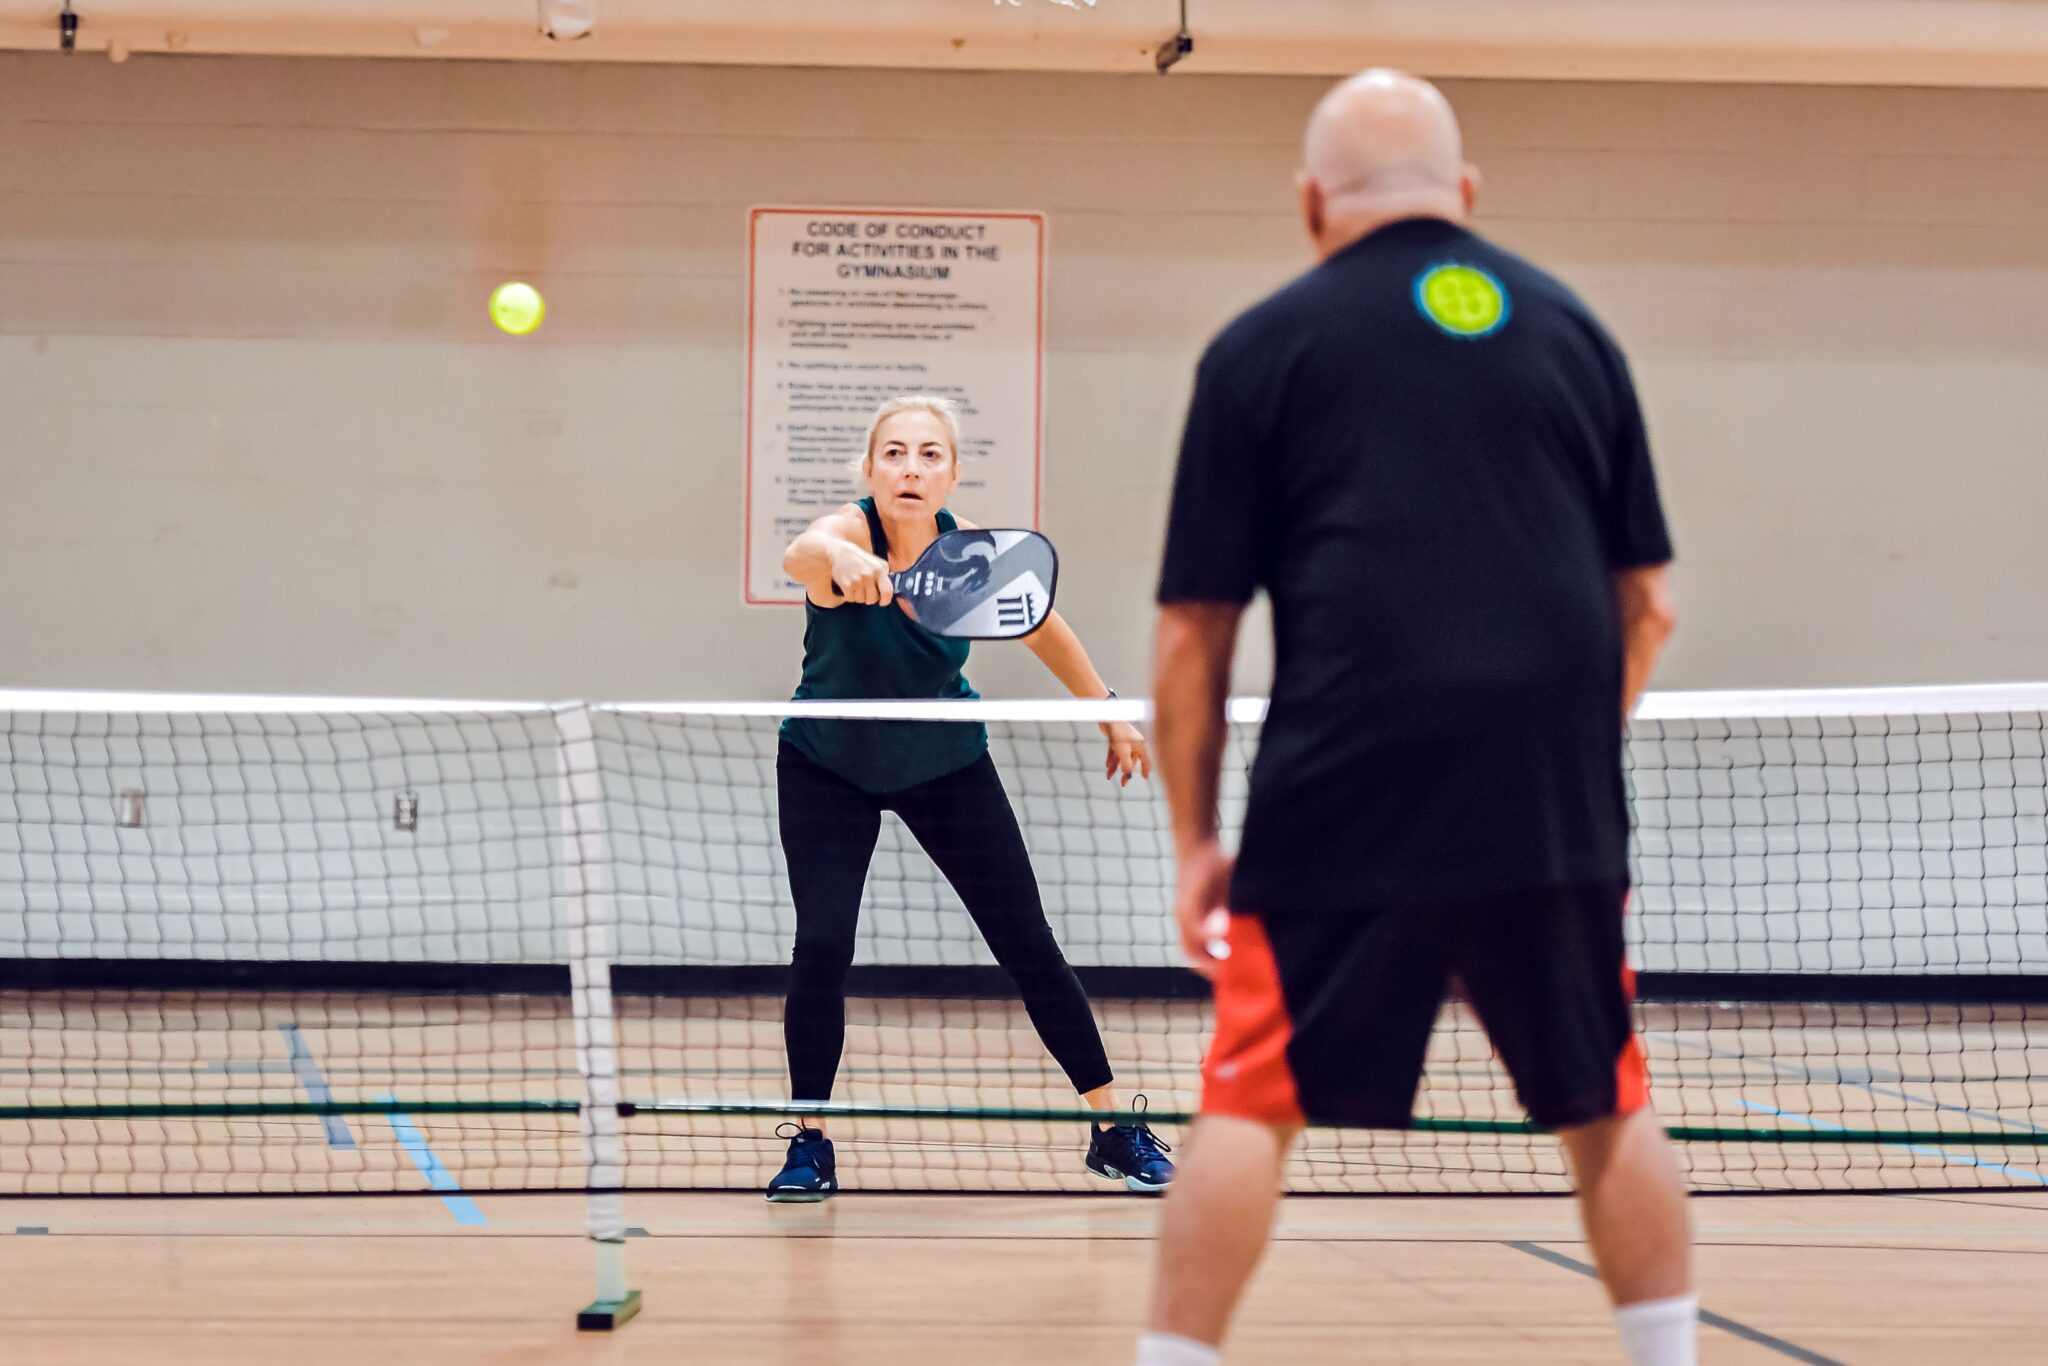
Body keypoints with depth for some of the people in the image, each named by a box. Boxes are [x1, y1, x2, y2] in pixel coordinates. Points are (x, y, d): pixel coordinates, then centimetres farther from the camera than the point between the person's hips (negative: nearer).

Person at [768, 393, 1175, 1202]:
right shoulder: (851, 534, -28)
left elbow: (1043, 627, 3)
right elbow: (802, 553, -55)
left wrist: (1109, 713, 8)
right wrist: (839, 560, -77)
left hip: (945, 765, 2)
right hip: (828, 769, -2)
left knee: (1028, 944, 0)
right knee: (821, 945, -16)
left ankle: (1114, 1133, 13)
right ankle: (810, 1147, 3)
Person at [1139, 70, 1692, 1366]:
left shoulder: (1263, 348, 6)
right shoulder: (1570, 328, 14)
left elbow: (1194, 634, 3)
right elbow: (1649, 604, 15)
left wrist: (1195, 840, 10)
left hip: (1345, 797, -2)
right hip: (1561, 809, 3)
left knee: (1253, 1106, 3)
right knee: (1607, 1109, 14)